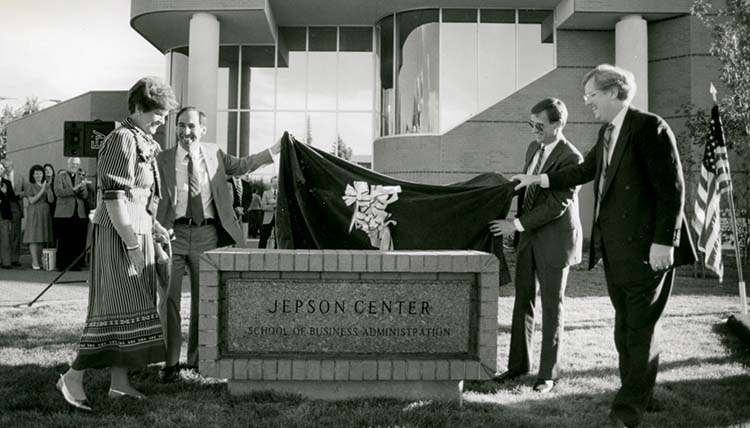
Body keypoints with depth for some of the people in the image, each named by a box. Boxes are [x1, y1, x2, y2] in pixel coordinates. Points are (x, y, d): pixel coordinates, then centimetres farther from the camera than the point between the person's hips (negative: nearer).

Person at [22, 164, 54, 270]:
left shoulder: (47, 185, 13)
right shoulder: (30, 186, 1)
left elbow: (51, 200, 2)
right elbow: (31, 200, -8)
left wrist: (48, 189, -13)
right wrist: (42, 190, -12)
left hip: (45, 213, 4)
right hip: (34, 213, -4)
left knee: (42, 238, 3)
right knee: (34, 237, -8)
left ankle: (39, 260, 8)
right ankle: (35, 262, -11)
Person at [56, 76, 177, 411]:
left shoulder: (143, 142, 17)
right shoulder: (123, 139, -12)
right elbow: (114, 196, -19)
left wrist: (153, 225, 17)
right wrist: (130, 241, -21)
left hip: (138, 232, 10)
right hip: (119, 233, -10)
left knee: (133, 306, 9)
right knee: (117, 305, -9)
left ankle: (119, 383, 15)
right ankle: (73, 376, -1)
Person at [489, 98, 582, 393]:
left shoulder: (571, 158, -17)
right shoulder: (533, 148, 8)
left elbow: (557, 205, -20)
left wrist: (517, 224, -18)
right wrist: (518, 226, 15)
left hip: (555, 240, -7)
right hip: (529, 237, 7)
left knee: (551, 308, 4)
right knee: (523, 302, 11)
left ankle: (548, 373, 15)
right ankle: (519, 364, 23)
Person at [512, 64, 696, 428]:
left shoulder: (650, 128, -12)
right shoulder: (606, 132, 13)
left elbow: (672, 187, -15)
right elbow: (585, 170, 26)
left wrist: (663, 242, -19)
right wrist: (538, 179, 26)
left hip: (645, 249, -8)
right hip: (613, 248, 8)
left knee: (640, 329, -1)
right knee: (625, 328, 16)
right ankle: (637, 394, 30)